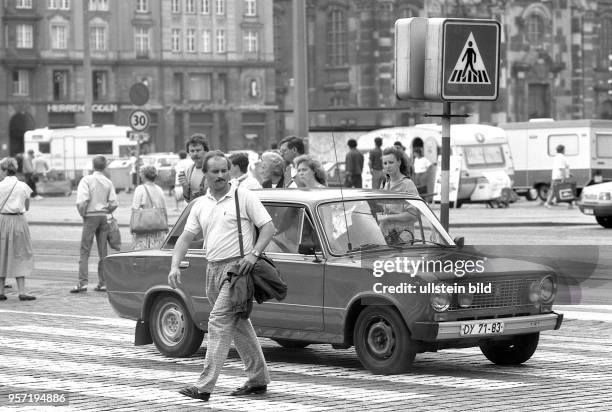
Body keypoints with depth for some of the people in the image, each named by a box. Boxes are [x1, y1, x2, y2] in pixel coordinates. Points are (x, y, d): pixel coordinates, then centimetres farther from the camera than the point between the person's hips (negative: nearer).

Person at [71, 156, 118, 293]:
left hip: (90, 216, -4)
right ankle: (103, 283, 9)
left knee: (85, 251, -3)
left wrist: (82, 214, -3)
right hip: (103, 217, 4)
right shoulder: (108, 183, 3)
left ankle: (83, 282, -12)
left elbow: (82, 200, -19)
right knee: (103, 252, 8)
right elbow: (113, 203, -2)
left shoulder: (87, 180, -9)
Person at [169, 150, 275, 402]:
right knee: (238, 324, 13)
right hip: (213, 269, 7)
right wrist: (175, 266, -5)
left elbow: (268, 227, -5)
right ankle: (258, 380, 23)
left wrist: (253, 254, -19)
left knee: (219, 321, -14)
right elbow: (185, 238, 10)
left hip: (237, 267, -7)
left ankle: (205, 386, -17)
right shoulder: (200, 205, 12)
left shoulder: (244, 197, -3)